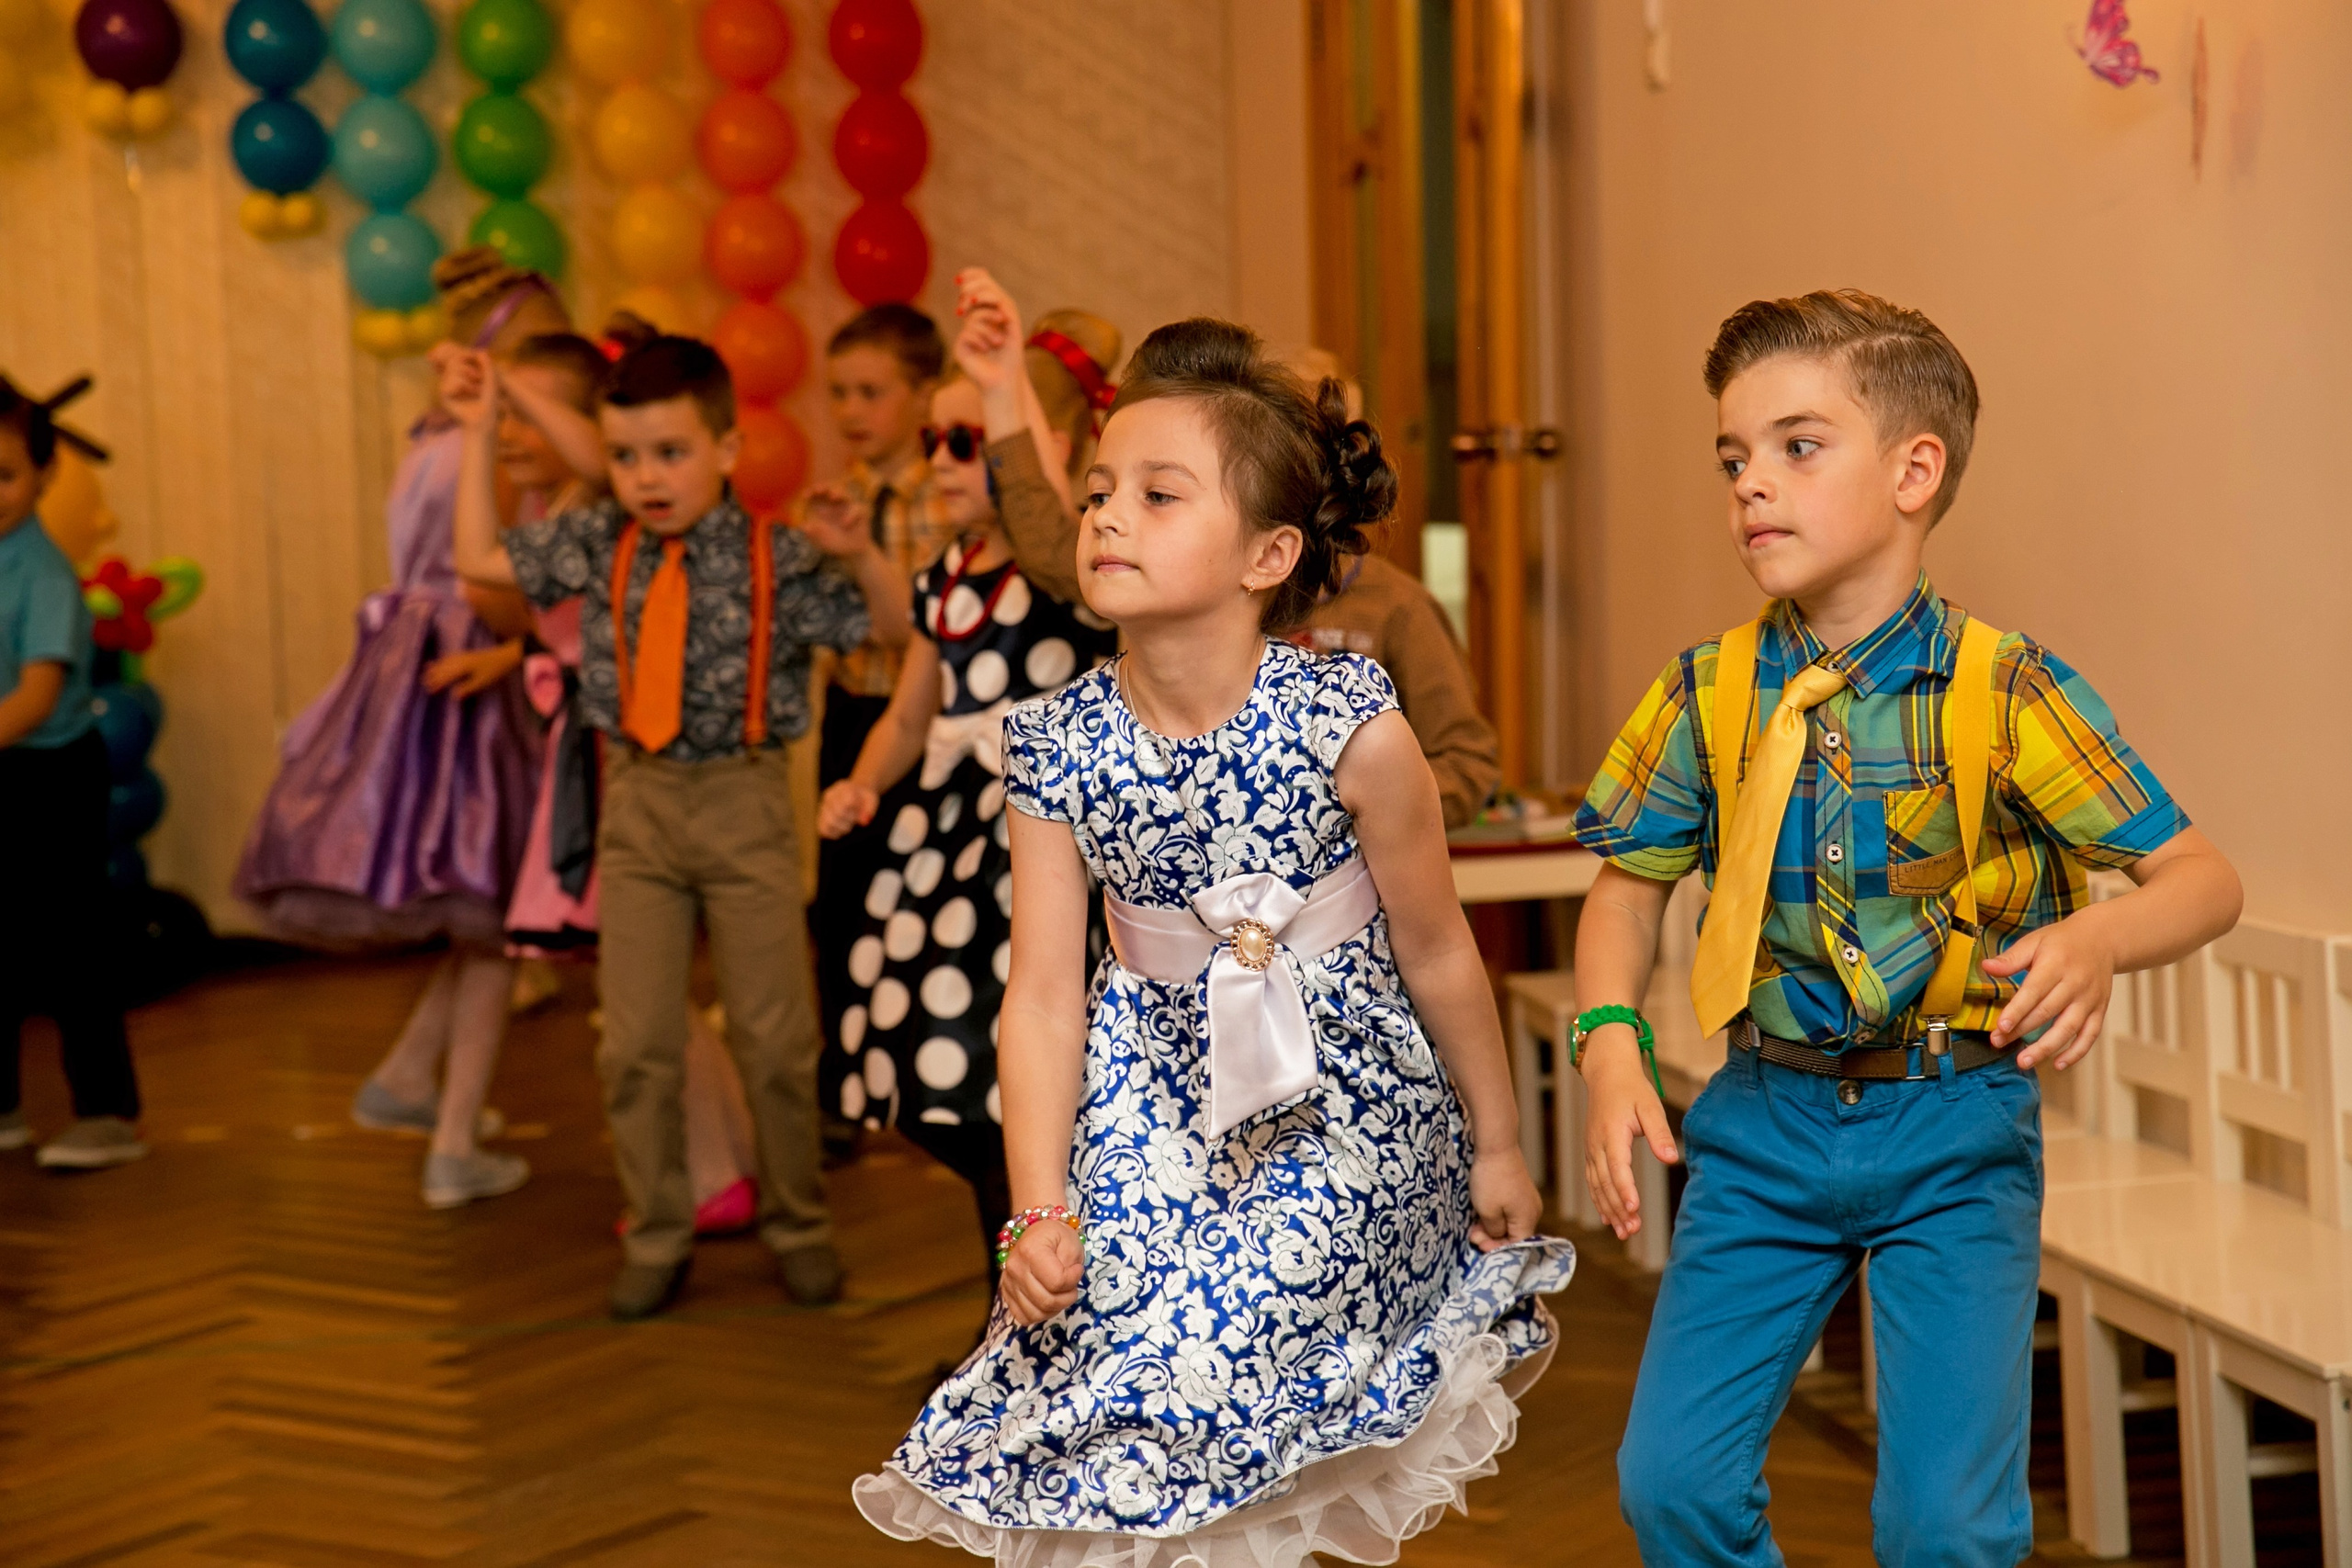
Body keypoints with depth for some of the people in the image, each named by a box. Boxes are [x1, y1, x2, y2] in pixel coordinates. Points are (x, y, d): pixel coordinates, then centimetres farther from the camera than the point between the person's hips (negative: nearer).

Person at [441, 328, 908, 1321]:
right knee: (635, 1042, 6)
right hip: (637, 803, 3)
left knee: (775, 1035, 6)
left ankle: (796, 1227, 24)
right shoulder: (597, 545, 2)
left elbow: (899, 627, -5)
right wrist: (480, 433, 8)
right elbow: (479, 559, 11)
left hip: (745, 803, -3)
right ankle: (655, 1239, 21)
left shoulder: (779, 559, -8)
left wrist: (857, 554, -23)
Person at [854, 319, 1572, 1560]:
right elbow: (1044, 994, -5)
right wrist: (1038, 1211, -12)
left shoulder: (1349, 729, -16)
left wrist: (1497, 1146, 7)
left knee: (1206, 1353, -16)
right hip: (1155, 1097, 3)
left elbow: (1436, 954, -4)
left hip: (1339, 1104, -3)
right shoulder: (1058, 749, -8)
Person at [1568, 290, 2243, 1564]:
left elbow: (2201, 876, -7)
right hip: (1766, 1121, 3)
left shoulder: (2005, 693, -10)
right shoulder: (1709, 697, -1)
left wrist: (2099, 940, -29)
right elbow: (1631, 883, 11)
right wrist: (1610, 1043, -7)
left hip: (1955, 1130, -3)